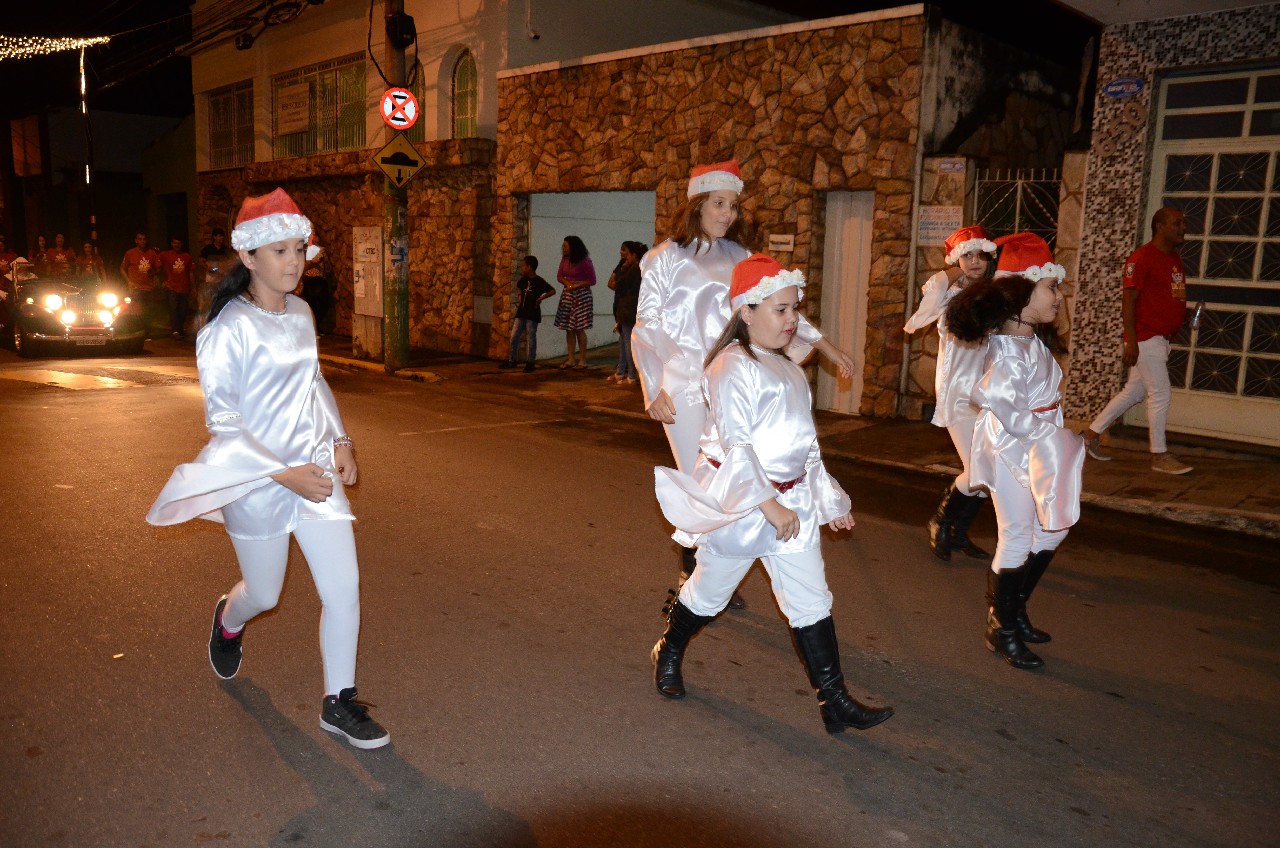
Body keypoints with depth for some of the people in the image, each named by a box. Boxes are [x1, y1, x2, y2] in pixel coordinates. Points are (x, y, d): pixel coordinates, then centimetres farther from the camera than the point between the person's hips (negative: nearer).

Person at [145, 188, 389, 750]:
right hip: (257, 482, -5)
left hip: (317, 472, 5)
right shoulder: (228, 328, -15)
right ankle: (229, 620, 54)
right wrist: (285, 474, -19)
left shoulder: (300, 314, 4)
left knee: (344, 589, -1)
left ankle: (339, 703, 16)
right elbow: (222, 419, -15)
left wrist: (340, 440, 7)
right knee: (264, 595, 16)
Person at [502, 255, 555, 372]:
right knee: (514, 336, 6)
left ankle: (530, 362, 9)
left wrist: (541, 298, -13)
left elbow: (552, 291, -13)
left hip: (532, 314, -7)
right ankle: (511, 360, 14)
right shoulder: (523, 280, 9)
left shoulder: (539, 281, -11)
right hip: (521, 313, 7)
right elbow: (518, 287, 31)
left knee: (531, 338, 1)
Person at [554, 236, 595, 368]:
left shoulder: (585, 262, -11)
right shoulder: (565, 259, 6)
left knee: (579, 328, -5)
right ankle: (570, 359, 11)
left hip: (581, 296, -6)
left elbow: (592, 281, -9)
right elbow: (559, 276, 12)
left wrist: (576, 285, -17)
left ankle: (582, 360, 3)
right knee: (569, 328, 6)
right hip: (567, 295, 6)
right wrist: (567, 283, -9)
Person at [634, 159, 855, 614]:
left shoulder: (738, 257, 12)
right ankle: (690, 580, 14)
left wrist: (824, 343, 14)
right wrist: (655, 389, -10)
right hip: (687, 386, -3)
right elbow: (647, 328, 0)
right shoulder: (666, 258, 2)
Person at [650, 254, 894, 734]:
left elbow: (805, 442, 18)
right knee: (710, 590, 12)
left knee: (811, 600, 5)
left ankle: (834, 700, 11)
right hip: (738, 500, -7)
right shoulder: (733, 367, -16)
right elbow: (736, 445, -22)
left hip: (790, 500, 8)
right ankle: (668, 652, 39)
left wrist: (829, 499, 18)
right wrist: (769, 505, -23)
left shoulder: (786, 367, 12)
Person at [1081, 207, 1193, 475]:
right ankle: (1160, 456, 3)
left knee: (1134, 391, 13)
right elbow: (1129, 299, -16)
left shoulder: (1175, 259, 15)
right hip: (1145, 338, -9)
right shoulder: (1142, 257, -12)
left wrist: (1187, 315, 3)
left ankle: (1092, 434, 23)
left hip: (1161, 339, 9)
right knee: (1160, 393, -6)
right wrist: (1131, 340, -21)